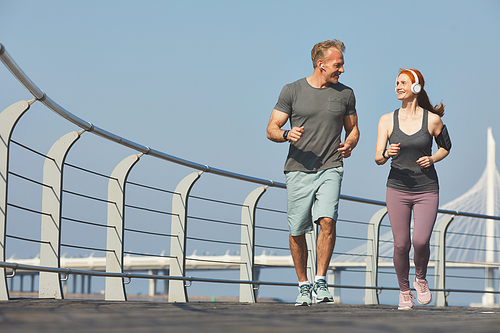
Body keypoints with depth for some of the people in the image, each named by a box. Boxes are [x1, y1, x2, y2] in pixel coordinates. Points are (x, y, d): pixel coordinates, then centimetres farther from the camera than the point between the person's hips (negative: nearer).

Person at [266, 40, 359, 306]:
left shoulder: (345, 94, 9)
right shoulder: (292, 91, 2)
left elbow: (353, 129, 20)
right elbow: (271, 129, 3)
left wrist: (349, 145, -2)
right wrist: (287, 135, -19)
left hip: (330, 169, 0)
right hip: (298, 171, 0)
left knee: (327, 220, -20)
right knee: (297, 232, 3)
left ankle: (321, 281, -10)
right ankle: (303, 285, 20)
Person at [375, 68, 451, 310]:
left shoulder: (432, 120, -1)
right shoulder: (387, 120, 1)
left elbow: (445, 147, 15)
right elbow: (378, 158, -1)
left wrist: (432, 158, -5)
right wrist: (387, 154, -24)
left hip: (427, 190, -1)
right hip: (397, 189, 1)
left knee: (421, 240, -17)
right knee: (401, 245, -2)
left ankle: (421, 279, 14)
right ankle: (404, 292, 20)